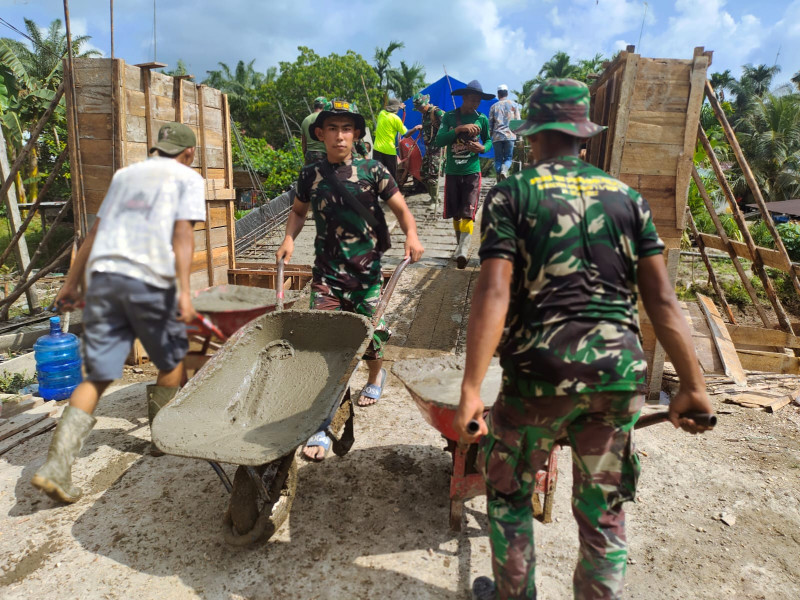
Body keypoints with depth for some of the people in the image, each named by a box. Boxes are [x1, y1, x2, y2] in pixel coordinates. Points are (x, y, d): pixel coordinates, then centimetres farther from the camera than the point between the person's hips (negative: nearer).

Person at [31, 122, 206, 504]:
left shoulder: (125, 175, 25)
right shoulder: (188, 178, 8)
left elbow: (96, 232, 23)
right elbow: (182, 233, -8)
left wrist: (72, 283, 26)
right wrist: (184, 291, -16)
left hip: (103, 275, 5)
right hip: (151, 280, -5)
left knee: (98, 376, 7)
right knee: (173, 361, 17)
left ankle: (56, 466, -2)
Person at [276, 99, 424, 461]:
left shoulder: (372, 171, -1)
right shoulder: (311, 175, 5)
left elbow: (400, 209, 0)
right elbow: (298, 211, 21)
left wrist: (411, 235, -21)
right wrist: (289, 238, 3)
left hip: (367, 272, -1)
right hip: (327, 273, 1)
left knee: (371, 333, 12)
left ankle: (376, 377, 49)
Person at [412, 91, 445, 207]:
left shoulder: (437, 112, -14)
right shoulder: (425, 114, 14)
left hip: (437, 148, -9)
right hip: (428, 148, 9)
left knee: (433, 176, -8)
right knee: (423, 174, 12)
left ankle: (435, 201, 3)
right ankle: (433, 196, 25)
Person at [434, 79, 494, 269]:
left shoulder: (482, 119, 2)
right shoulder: (449, 116, -1)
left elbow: (489, 140, 14)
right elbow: (439, 141, -12)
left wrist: (483, 148, -9)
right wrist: (459, 129, -23)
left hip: (472, 171, -1)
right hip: (452, 171, 1)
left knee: (468, 213, -12)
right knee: (455, 213, 10)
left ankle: (463, 250, -19)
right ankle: (460, 245, 28)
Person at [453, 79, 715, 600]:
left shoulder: (511, 195, -1)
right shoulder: (627, 197, 10)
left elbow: (494, 294, -14)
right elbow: (662, 300, 4)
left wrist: (471, 390, -16)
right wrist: (693, 386, 8)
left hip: (540, 372, -3)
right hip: (620, 374, 4)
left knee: (509, 493, 21)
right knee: (604, 509, 20)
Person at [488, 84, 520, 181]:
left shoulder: (494, 106, 10)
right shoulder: (513, 105, 8)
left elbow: (490, 123, 8)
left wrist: (490, 136, 17)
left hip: (497, 136, 1)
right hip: (510, 136, -1)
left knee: (498, 159, 7)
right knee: (508, 158, 8)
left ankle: (500, 181, 0)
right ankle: (504, 170, -24)